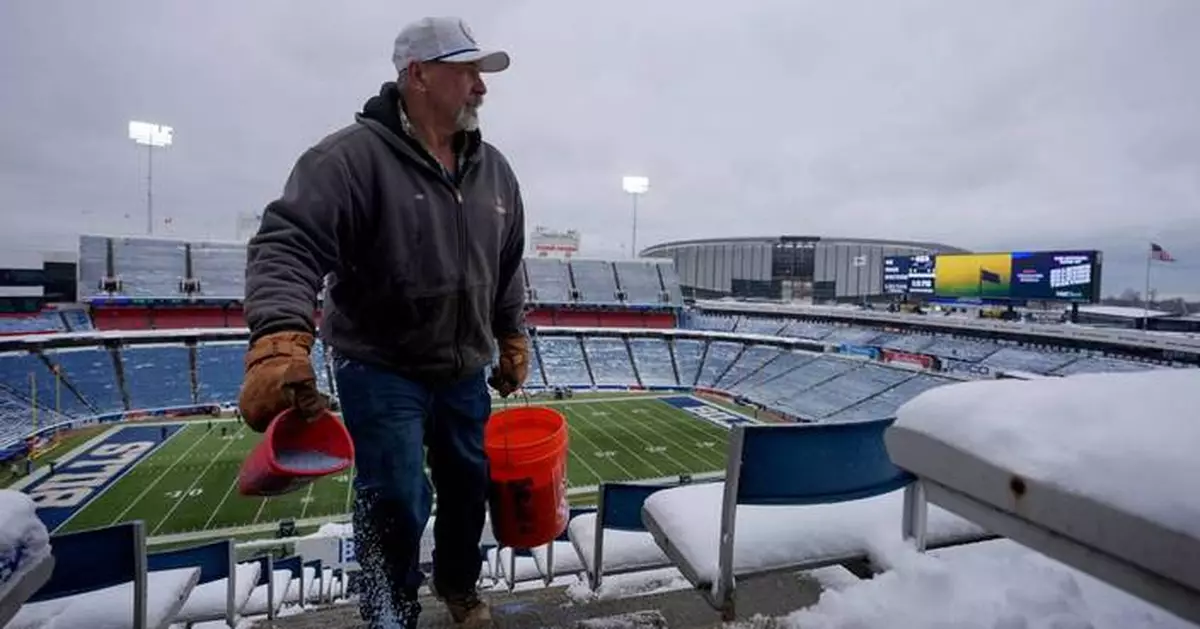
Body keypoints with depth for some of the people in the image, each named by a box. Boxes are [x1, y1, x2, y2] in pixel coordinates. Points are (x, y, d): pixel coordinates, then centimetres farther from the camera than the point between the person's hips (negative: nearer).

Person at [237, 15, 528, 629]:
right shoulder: (353, 155, -15)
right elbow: (288, 245, -24)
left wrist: (512, 341, 14)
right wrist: (280, 342, -39)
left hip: (464, 371, 6)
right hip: (379, 368, -5)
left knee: (469, 485, 17)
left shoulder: (493, 169, 4)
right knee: (396, 504, 0)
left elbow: (507, 270, 12)